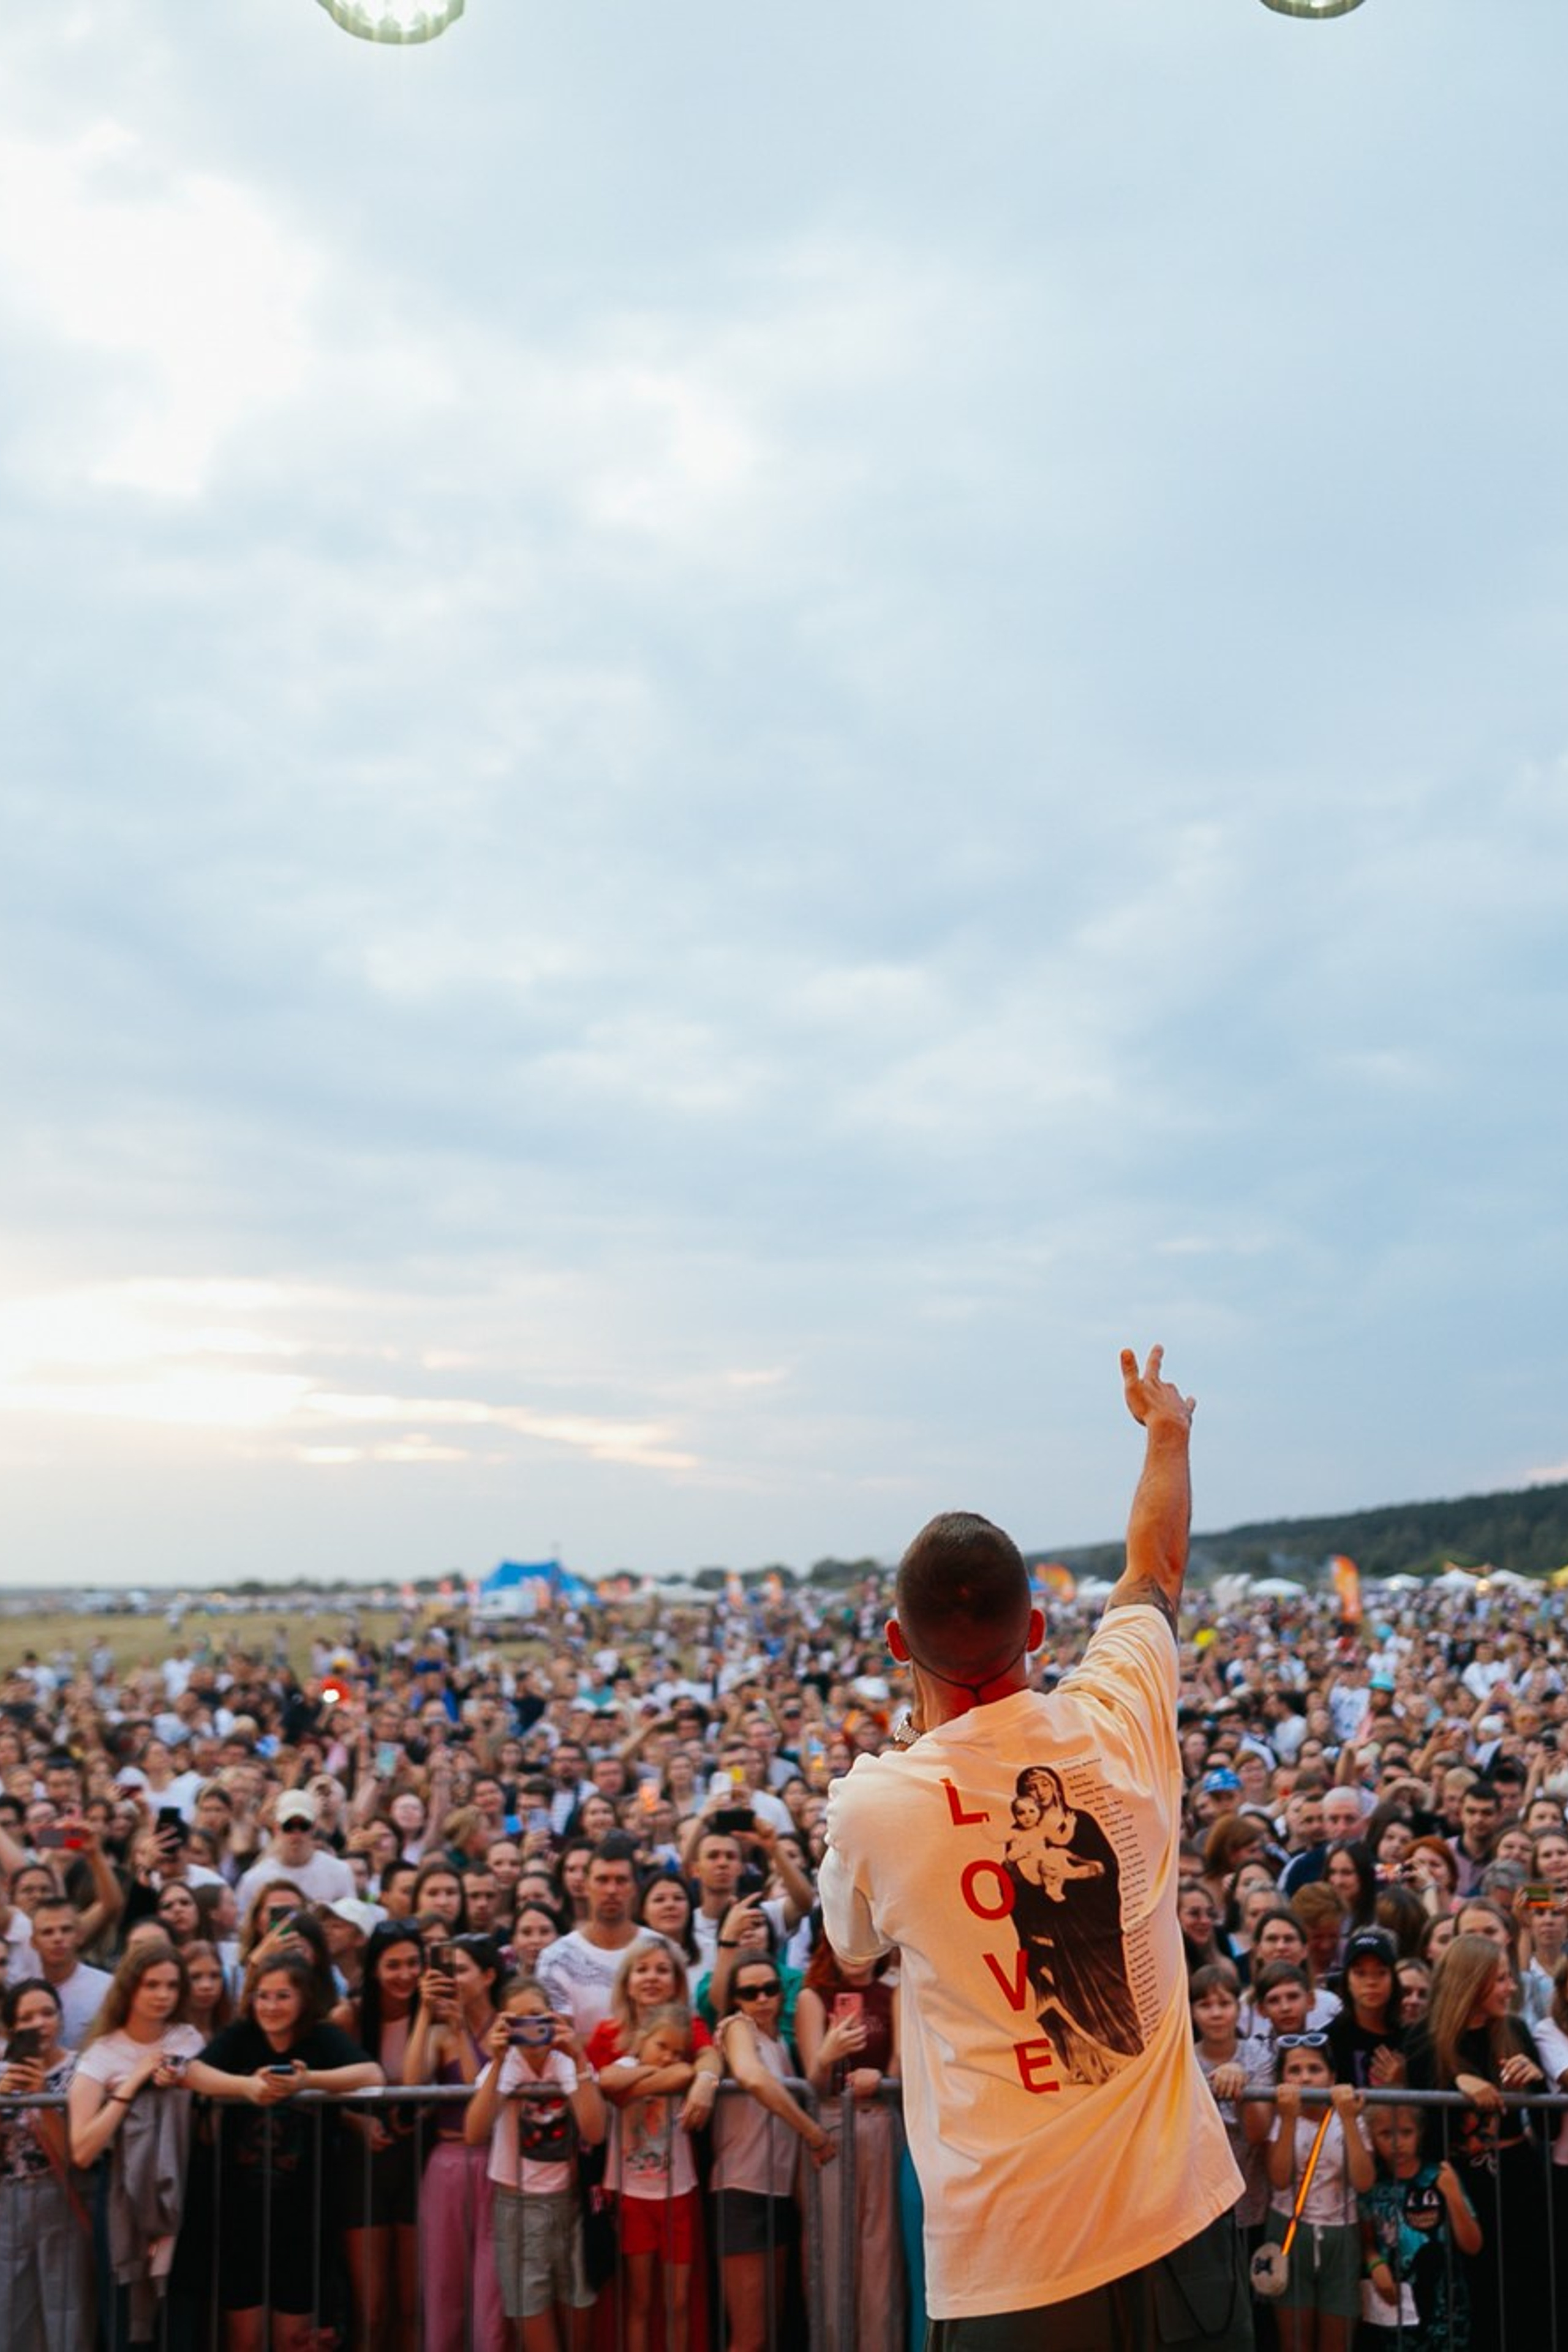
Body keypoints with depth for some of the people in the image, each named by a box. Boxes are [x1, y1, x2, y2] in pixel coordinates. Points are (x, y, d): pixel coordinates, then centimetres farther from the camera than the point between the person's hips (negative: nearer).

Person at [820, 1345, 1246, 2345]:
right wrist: (1168, 1431, 33)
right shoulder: (1117, 1728, -7)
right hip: (1178, 2213, 3)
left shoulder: (870, 1808, -12)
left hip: (1007, 2257, -2)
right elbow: (1156, 1567, 15)